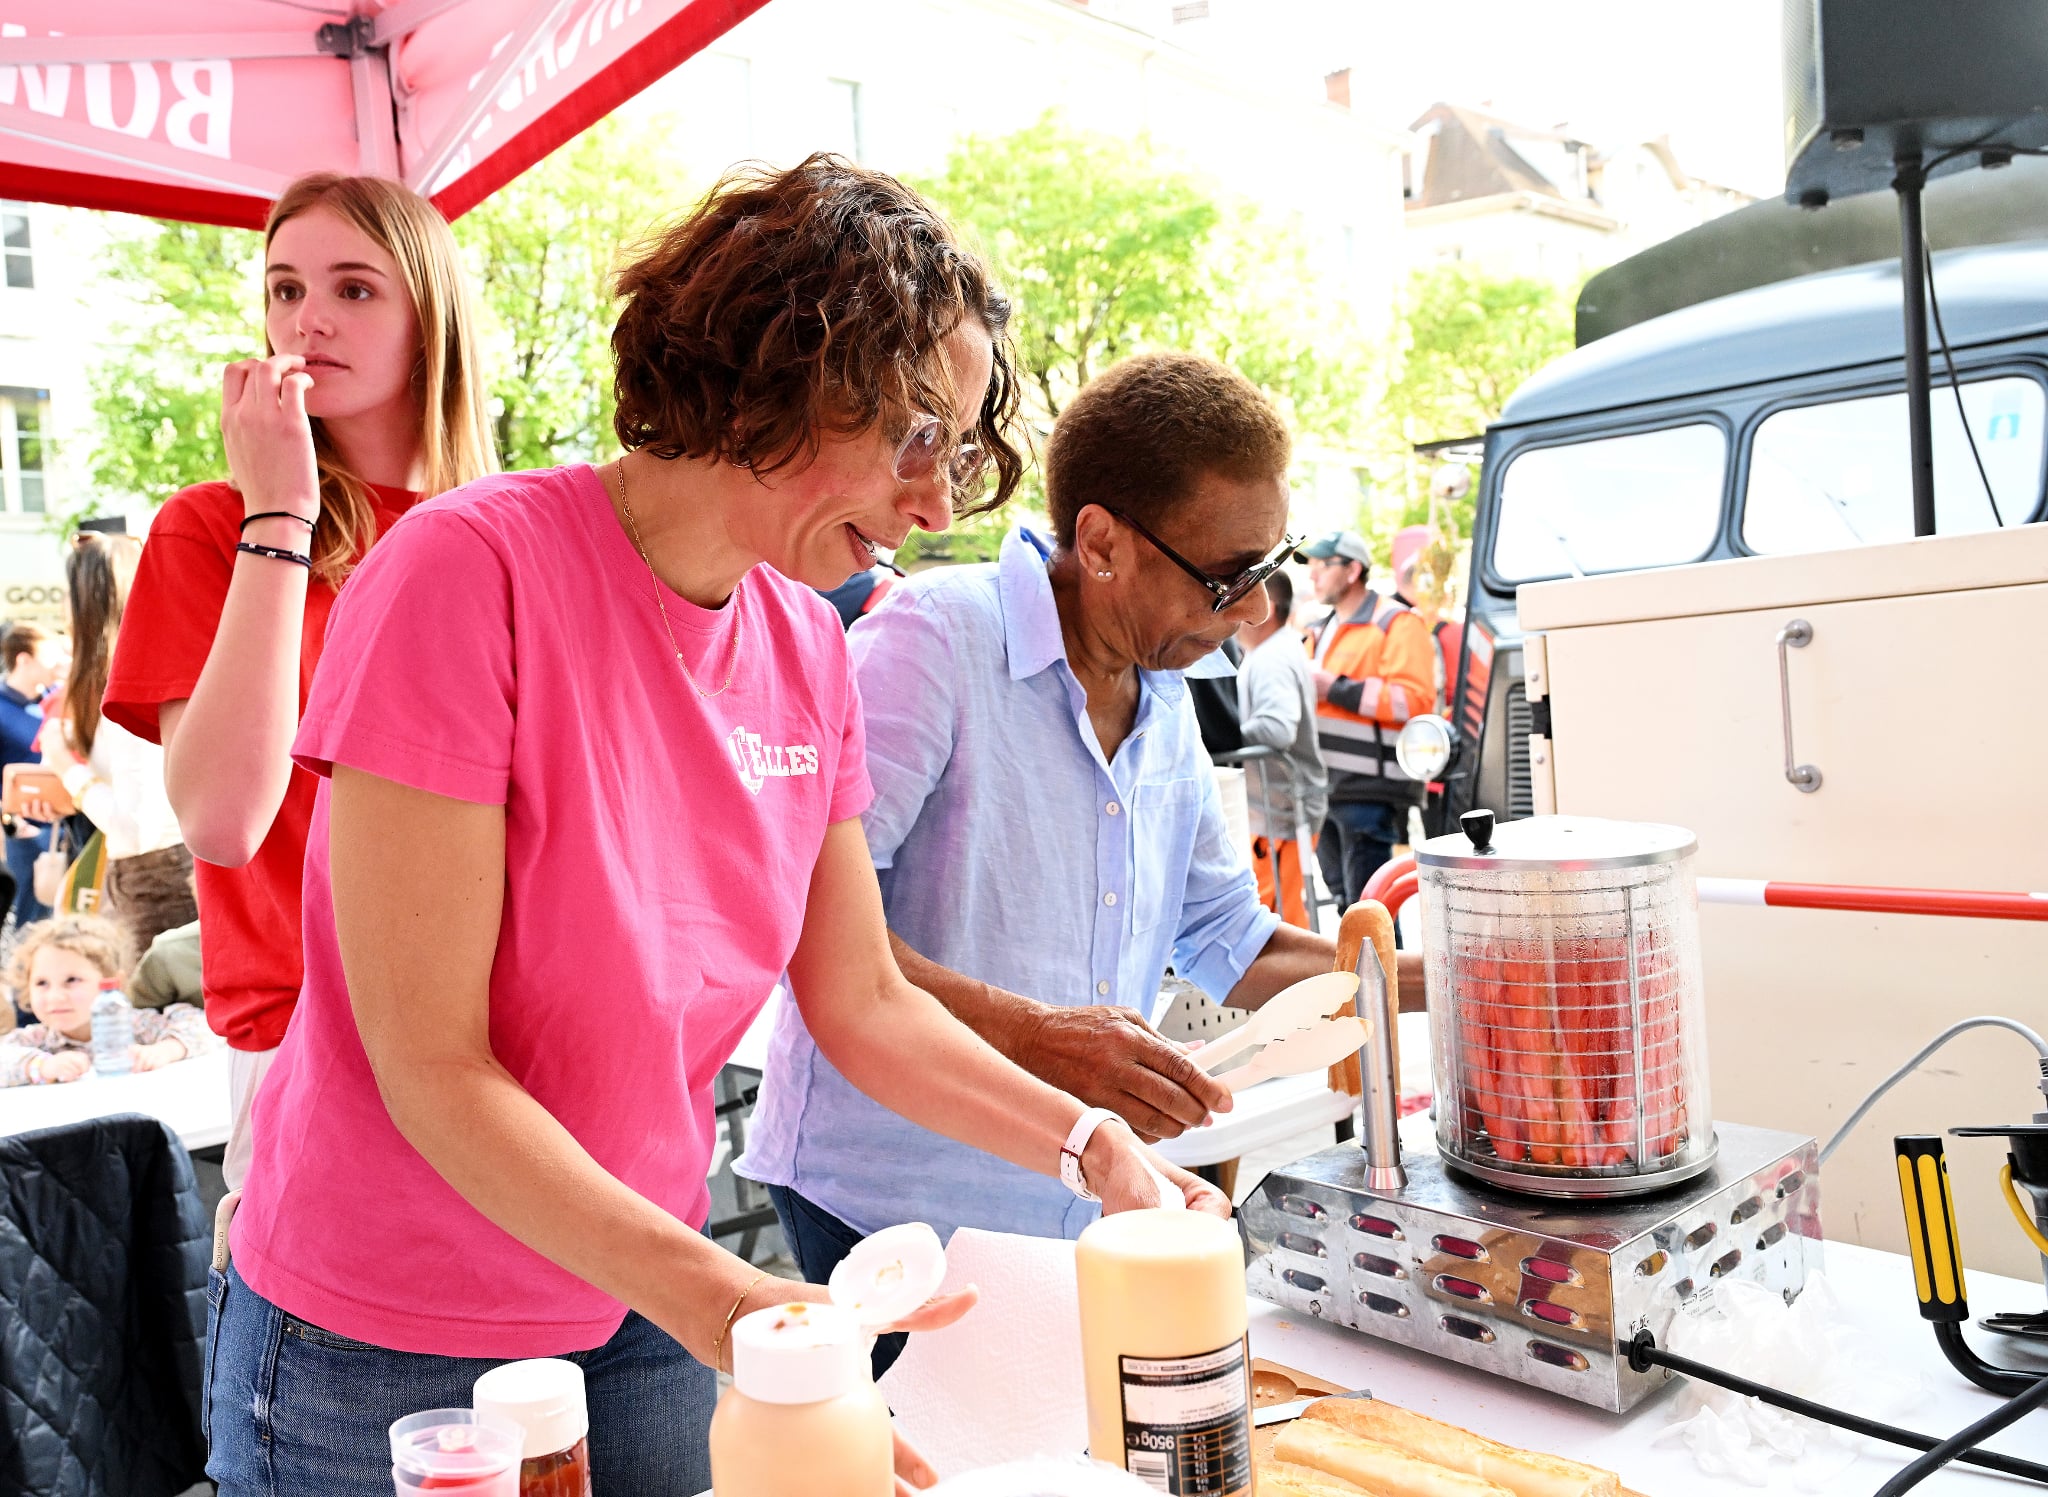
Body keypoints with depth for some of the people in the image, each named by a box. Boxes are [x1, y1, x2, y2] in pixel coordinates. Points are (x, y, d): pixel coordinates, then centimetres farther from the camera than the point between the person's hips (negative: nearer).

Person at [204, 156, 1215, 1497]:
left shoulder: (808, 648, -4)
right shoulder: (470, 571, -22)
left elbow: (864, 1005, 4)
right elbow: (430, 1067, -22)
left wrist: (1095, 1148, -6)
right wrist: (717, 1298, -30)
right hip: (385, 1355, -5)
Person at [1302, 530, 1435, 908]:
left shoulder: (1396, 623, -7)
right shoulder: (1325, 627, 21)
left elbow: (1414, 700, -19)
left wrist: (1336, 688, -19)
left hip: (1369, 789, -9)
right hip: (1327, 787, 9)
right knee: (1341, 892, 16)